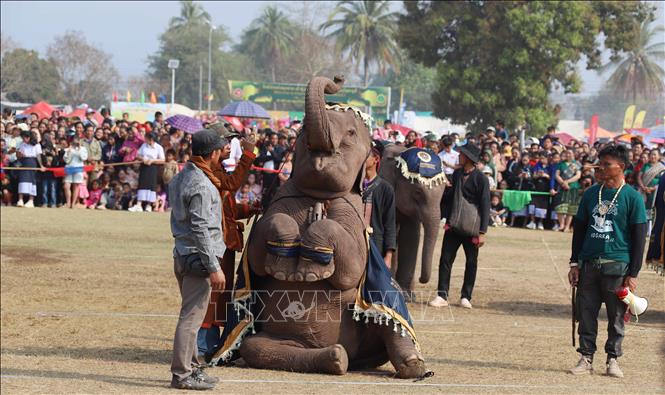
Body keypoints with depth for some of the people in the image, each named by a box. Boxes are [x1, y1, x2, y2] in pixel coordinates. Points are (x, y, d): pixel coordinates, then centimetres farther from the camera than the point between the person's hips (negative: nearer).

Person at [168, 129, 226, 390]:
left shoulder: (179, 178, 12)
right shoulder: (201, 185, -18)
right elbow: (201, 230, -22)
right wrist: (214, 267, -20)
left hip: (182, 256, 10)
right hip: (198, 258, -10)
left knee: (191, 316, 18)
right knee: (191, 317, -6)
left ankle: (192, 368, 27)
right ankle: (181, 375, -2)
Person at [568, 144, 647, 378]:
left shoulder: (632, 197, -3)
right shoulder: (591, 194, 10)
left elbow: (639, 237, -4)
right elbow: (579, 229, 14)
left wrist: (633, 274, -8)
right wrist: (574, 264, 9)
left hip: (617, 265, -4)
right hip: (589, 263, 4)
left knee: (616, 316, 4)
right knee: (586, 314, 4)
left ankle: (613, 359, 14)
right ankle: (586, 358, 12)